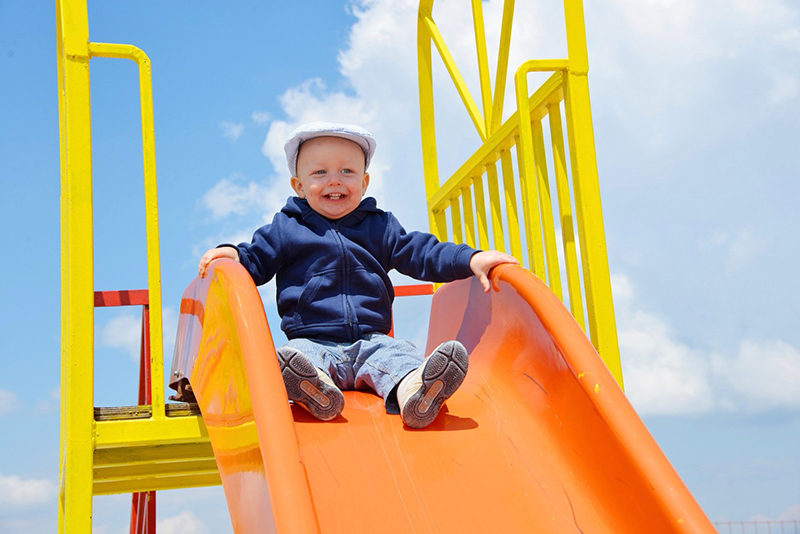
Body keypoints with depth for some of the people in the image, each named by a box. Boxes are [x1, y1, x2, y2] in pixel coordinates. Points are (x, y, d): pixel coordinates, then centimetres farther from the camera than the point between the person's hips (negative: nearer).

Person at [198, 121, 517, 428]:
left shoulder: (380, 227, 17)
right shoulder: (285, 229, 12)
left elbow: (423, 253, 12)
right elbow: (256, 259, 15)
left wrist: (472, 259, -2)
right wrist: (232, 255, -9)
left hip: (371, 342, 1)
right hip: (313, 341, -1)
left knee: (398, 355, -30)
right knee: (295, 357, -34)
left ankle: (411, 391, -61)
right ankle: (312, 388, -65)